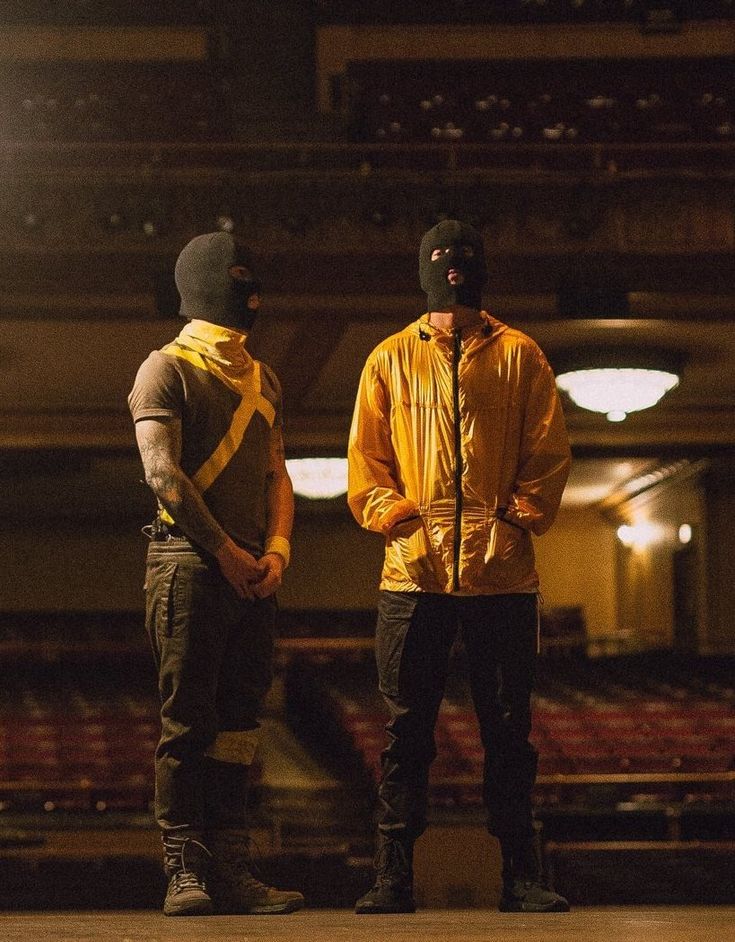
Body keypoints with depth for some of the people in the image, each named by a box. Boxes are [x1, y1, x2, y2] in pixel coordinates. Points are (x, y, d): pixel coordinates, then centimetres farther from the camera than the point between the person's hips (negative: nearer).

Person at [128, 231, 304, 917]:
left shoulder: (262, 379, 20)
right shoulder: (167, 368, -2)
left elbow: (276, 475, 18)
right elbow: (163, 473, -10)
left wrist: (276, 550, 1)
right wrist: (224, 550, -12)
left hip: (253, 574, 7)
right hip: (189, 565, -7)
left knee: (237, 723, 6)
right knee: (187, 724, -6)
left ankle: (230, 872, 9)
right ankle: (185, 873, -4)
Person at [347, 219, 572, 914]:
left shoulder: (519, 355, 10)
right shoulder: (390, 360, 12)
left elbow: (547, 451, 7)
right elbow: (365, 459, 10)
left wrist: (521, 516, -5)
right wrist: (396, 516, -5)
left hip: (502, 571, 0)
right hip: (414, 571, 0)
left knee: (508, 727, 3)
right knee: (406, 728, 2)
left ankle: (520, 875, 8)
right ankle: (393, 876, 6)